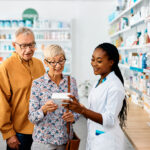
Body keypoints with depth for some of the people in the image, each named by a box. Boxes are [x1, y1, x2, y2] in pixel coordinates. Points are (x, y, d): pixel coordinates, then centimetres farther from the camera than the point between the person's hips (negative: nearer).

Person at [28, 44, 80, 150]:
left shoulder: (71, 81, 0)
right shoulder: (37, 84, -9)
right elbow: (32, 118, -9)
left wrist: (73, 117, -13)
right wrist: (44, 110, -28)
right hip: (43, 141, -3)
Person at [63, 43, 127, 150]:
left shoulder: (115, 86, -18)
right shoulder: (99, 83, 8)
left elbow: (110, 120, -22)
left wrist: (82, 110, -30)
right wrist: (76, 107, -4)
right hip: (93, 138, 8)